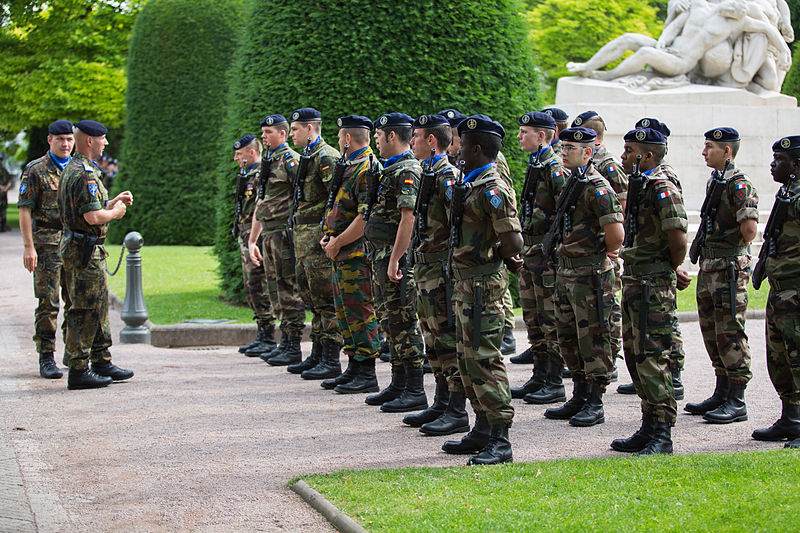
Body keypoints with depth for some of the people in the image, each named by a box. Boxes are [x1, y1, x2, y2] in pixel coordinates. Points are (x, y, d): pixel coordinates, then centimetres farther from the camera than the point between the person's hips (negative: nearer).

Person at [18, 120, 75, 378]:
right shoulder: (35, 170, -3)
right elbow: (25, 209, -7)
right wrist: (28, 246, -14)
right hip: (47, 243, -5)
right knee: (48, 302, -5)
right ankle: (46, 359, 1)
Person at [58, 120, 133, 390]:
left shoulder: (70, 169, 16)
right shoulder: (84, 174, -18)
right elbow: (93, 217, -25)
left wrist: (114, 201, 16)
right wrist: (115, 212, -8)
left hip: (74, 245, 11)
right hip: (85, 250, -11)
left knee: (99, 306, 16)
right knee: (84, 310, -6)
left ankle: (102, 362, 23)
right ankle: (78, 370, -3)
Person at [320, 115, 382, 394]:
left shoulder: (367, 168, -15)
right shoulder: (350, 166, 18)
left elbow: (367, 217, -22)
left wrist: (338, 243, -16)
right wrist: (330, 236, 9)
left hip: (357, 254, -11)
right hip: (342, 256, 11)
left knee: (360, 313, -7)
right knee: (345, 311, 14)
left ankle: (367, 376, -3)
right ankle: (354, 369, 22)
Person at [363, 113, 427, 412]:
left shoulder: (407, 171, -15)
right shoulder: (391, 169, 18)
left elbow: (408, 219, -22)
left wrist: (394, 260, -24)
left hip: (395, 256, -11)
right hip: (381, 255, 11)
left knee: (403, 322, -7)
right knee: (389, 320, 14)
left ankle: (415, 392, -4)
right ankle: (398, 385, 21)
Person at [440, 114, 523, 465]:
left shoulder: (493, 189, -17)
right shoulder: (469, 185, 14)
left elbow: (513, 243, -24)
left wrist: (493, 256, -5)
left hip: (483, 284, -11)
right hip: (465, 282, 11)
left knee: (484, 360, -10)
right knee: (468, 358, 16)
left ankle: (500, 442, -6)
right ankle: (482, 432, 25)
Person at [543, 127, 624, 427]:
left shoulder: (596, 187, -17)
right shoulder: (572, 183, 13)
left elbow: (616, 233, -24)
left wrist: (604, 254, -7)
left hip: (591, 274, -10)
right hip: (566, 271, 10)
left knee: (593, 338, -3)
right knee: (569, 337, 15)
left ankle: (595, 405, 3)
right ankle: (579, 398, 24)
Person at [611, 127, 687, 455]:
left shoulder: (663, 190, -15)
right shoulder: (638, 186, 14)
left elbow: (679, 243, -19)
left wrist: (668, 272, -2)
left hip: (653, 286, -10)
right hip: (633, 282, 10)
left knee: (652, 357, -9)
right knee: (635, 355, 13)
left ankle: (662, 435, -5)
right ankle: (648, 428, 22)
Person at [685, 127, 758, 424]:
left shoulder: (739, 185, -15)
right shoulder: (714, 182, 14)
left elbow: (750, 229, -23)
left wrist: (734, 250, -8)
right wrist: (706, 250, 12)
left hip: (730, 268, -10)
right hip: (709, 266, 10)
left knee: (729, 333, -6)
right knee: (711, 331, 14)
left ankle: (737, 402, -1)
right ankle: (721, 394, 24)